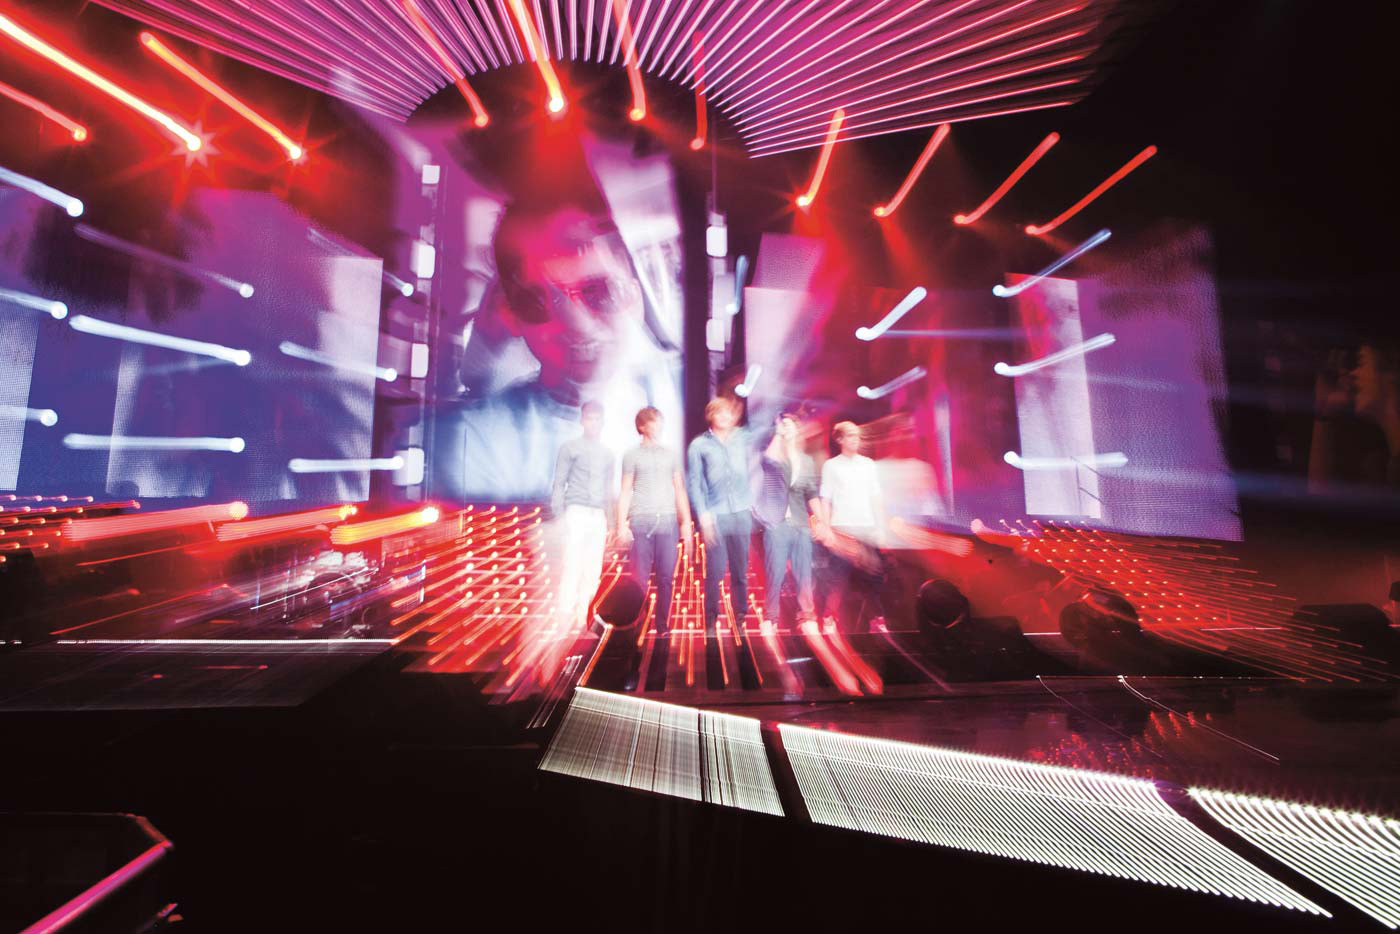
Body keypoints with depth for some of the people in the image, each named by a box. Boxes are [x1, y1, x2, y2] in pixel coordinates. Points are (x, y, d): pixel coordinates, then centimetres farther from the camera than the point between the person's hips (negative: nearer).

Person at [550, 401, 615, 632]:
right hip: (576, 513, -4)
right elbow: (559, 484, 0)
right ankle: (564, 623, -2)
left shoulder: (607, 454, 17)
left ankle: (580, 621, 10)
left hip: (598, 517, 5)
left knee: (593, 571, 2)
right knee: (571, 567, -8)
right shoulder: (570, 448, 4)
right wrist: (559, 516, -8)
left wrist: (608, 521, 15)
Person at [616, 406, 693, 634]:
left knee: (666, 578, 2)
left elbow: (680, 490, 15)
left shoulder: (671, 454, 15)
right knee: (639, 578, -1)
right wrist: (621, 525, -1)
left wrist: (686, 522, 9)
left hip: (668, 523, 2)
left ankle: (662, 624, 12)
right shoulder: (632, 455, 8)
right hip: (641, 523, -2)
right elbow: (625, 492, 7)